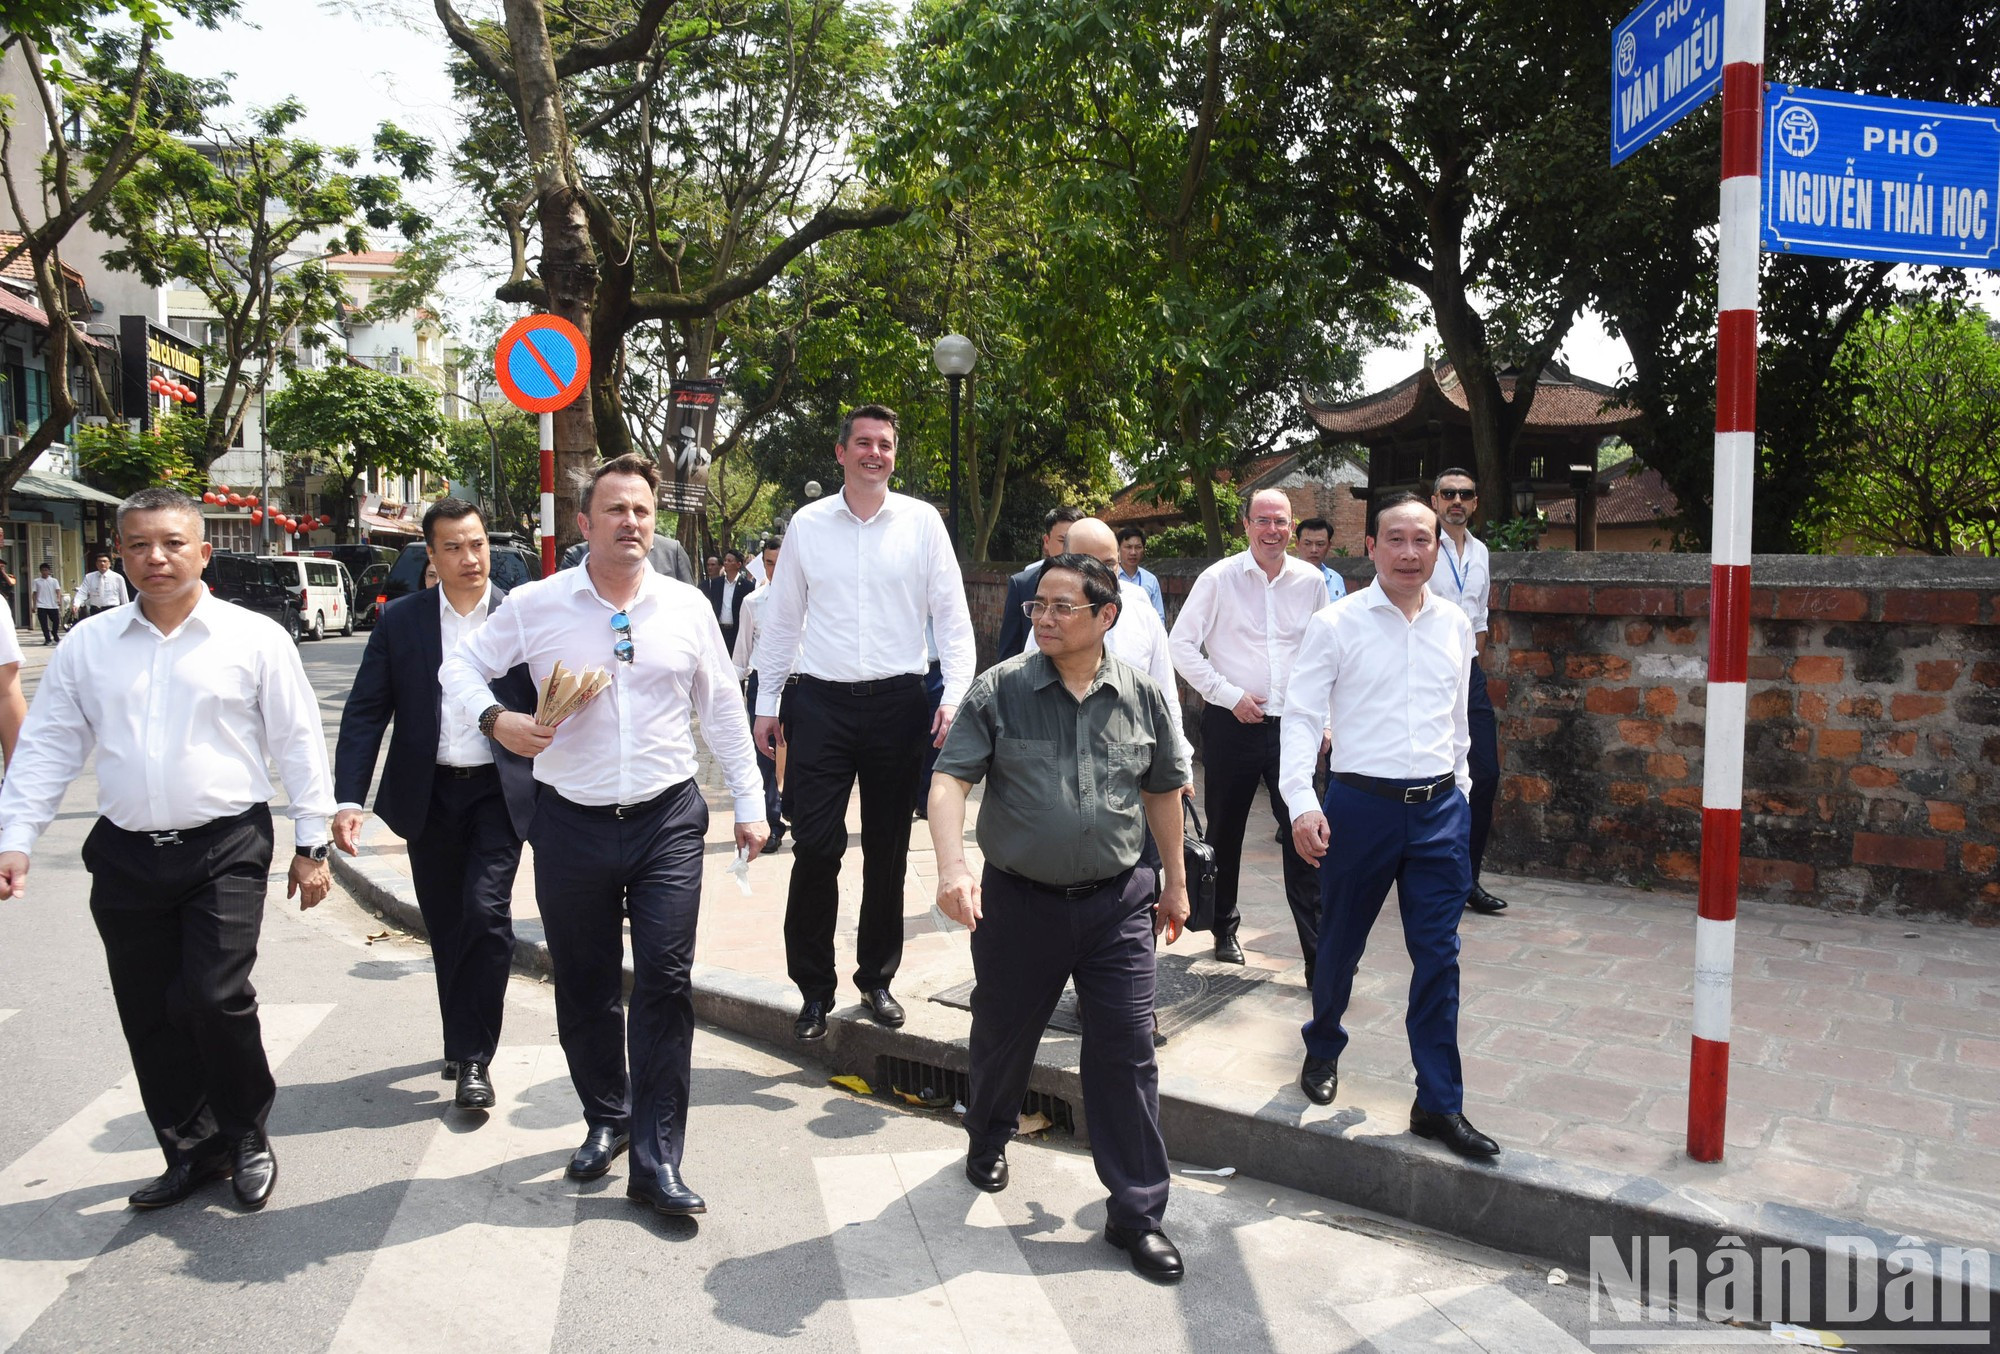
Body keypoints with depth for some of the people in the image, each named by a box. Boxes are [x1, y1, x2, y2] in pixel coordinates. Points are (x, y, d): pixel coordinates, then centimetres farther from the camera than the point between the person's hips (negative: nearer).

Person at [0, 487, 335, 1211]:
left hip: (225, 851, -4)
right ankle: (191, 1151, 27)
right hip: (125, 855, 4)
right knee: (149, 1016, 9)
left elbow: (298, 743, 1)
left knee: (216, 997, -12)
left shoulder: (254, 638, -1)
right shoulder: (88, 645, 8)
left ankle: (247, 1135, 13)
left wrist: (311, 845, 1)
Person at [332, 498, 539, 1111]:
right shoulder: (400, 621, 2)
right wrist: (348, 799, -8)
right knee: (446, 928, 12)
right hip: (428, 796, 2)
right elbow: (364, 713, 1)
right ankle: (462, 1041, 32)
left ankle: (474, 1058, 0)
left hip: (499, 792, -2)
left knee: (486, 914, -13)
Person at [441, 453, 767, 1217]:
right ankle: (606, 1120, 34)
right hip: (572, 823, 0)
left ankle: (656, 1162, 5)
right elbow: (461, 666, 8)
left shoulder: (686, 607, 3)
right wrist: (494, 719, -13)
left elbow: (722, 710, 10)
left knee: (666, 982, -4)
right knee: (583, 985, 12)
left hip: (667, 819, 0)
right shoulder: (535, 606, -1)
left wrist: (750, 803, 9)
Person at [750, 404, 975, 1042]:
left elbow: (951, 612, 1)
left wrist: (956, 692, -10)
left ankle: (877, 978, 25)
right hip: (819, 701, 0)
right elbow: (781, 618, 10)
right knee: (815, 846, -3)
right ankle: (814, 988, 12)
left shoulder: (922, 522, 3)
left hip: (896, 701, 0)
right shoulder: (807, 524, 6)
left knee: (888, 850, 9)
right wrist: (767, 702, 8)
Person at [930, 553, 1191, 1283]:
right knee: (1003, 1036, 17)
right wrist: (952, 867, -27)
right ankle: (988, 1136, 47)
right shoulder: (999, 689, -7)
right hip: (1017, 899, 0)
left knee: (1126, 1051, 1)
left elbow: (1162, 791, 12)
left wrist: (1175, 881, 17)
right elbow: (950, 779, -12)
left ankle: (1136, 1211, 14)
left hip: (1117, 901, 1)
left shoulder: (1142, 696, 0)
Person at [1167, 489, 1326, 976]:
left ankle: (1318, 954, 1)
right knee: (1225, 831, 12)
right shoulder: (1218, 579, -5)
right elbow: (1182, 646, -4)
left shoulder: (1311, 581, 4)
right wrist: (1230, 695, -10)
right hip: (1232, 723, -1)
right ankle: (1224, 928, 32)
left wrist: (1322, 719, 9)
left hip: (1292, 723, 1)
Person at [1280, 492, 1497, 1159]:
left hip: (1439, 809, 3)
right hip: (1361, 804, -3)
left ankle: (1439, 1104, 15)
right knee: (1340, 945, 13)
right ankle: (1322, 1050, 40)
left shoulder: (1455, 625, 7)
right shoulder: (1337, 624, -7)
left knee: (1439, 957, 4)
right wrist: (1301, 801, -20)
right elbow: (1301, 716, -10)